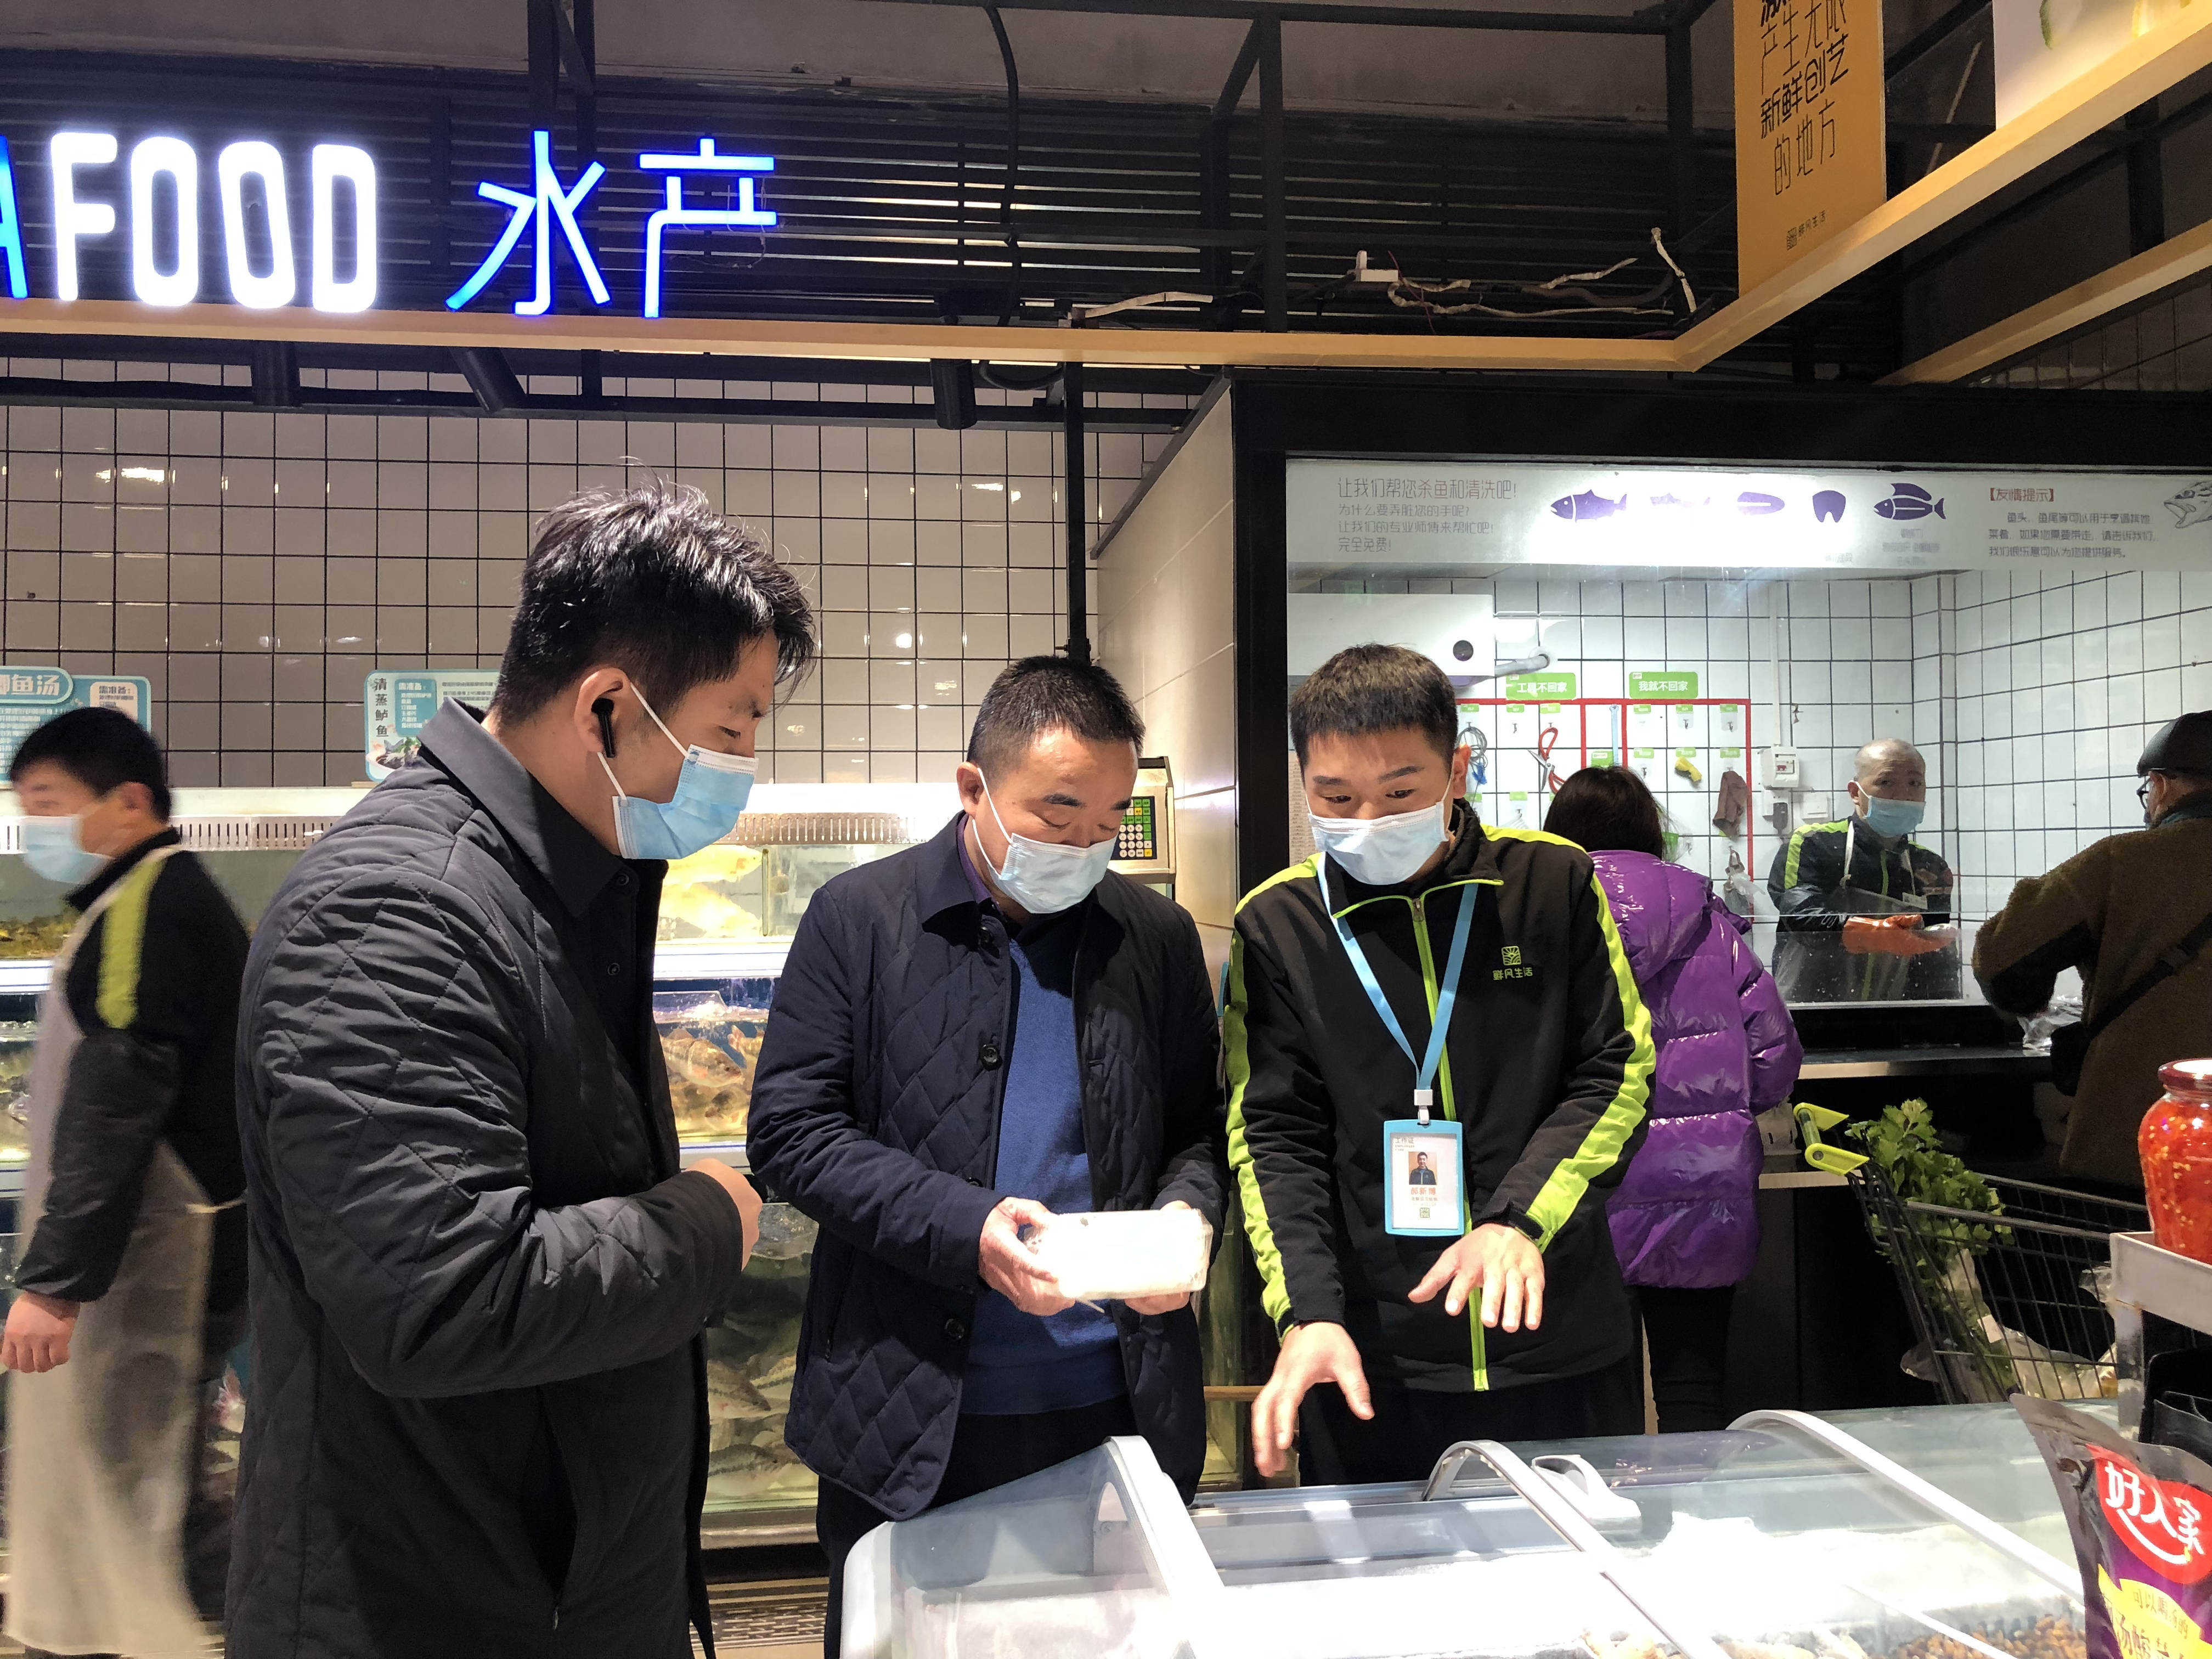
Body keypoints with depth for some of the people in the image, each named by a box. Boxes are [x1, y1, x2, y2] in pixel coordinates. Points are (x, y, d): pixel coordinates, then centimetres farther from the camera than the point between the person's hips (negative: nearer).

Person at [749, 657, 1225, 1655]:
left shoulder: (1158, 936, 5)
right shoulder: (860, 918, -4)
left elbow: (1201, 1131, 11)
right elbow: (791, 1129, -8)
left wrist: (1186, 1215, -11)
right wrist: (964, 1228, -20)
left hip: (1121, 1411, 2)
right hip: (908, 1418, -2)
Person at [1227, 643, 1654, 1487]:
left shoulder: (1555, 882, -1)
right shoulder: (1277, 923, -2)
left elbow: (1617, 1071, -1)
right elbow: (1276, 1137, -4)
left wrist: (1517, 1217, -16)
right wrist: (1309, 1313, -17)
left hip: (1563, 1345, 1)